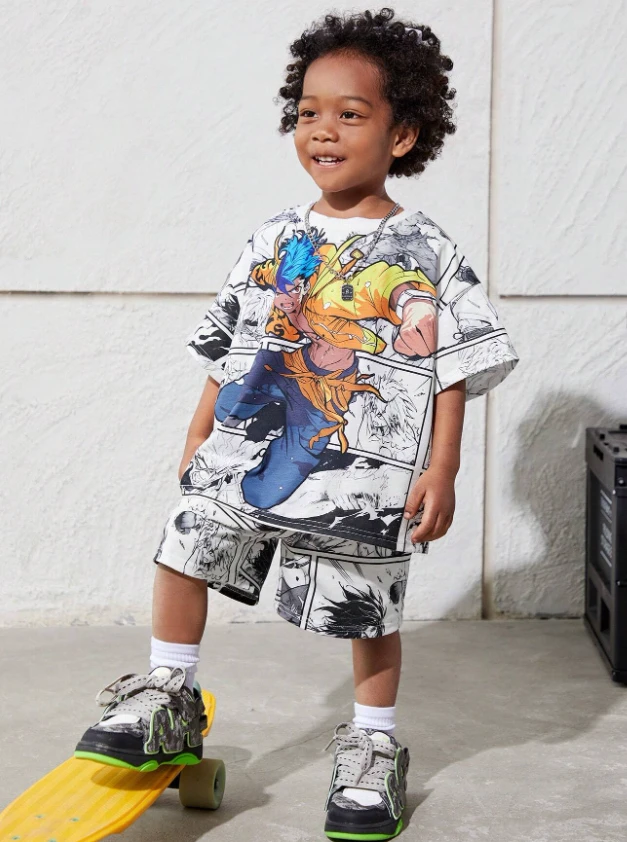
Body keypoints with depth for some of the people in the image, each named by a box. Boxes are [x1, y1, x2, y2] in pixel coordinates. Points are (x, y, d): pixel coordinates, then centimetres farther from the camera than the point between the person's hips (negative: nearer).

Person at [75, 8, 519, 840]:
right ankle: (168, 703, 23)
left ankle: (374, 749, 28)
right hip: (248, 447, 4)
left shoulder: (425, 253, -6)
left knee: (370, 610, 7)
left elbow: (453, 370, -5)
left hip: (365, 470, -4)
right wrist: (200, 435, 14)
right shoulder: (274, 239, 6)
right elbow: (229, 344, 13)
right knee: (186, 545, 4)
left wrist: (441, 470, -10)